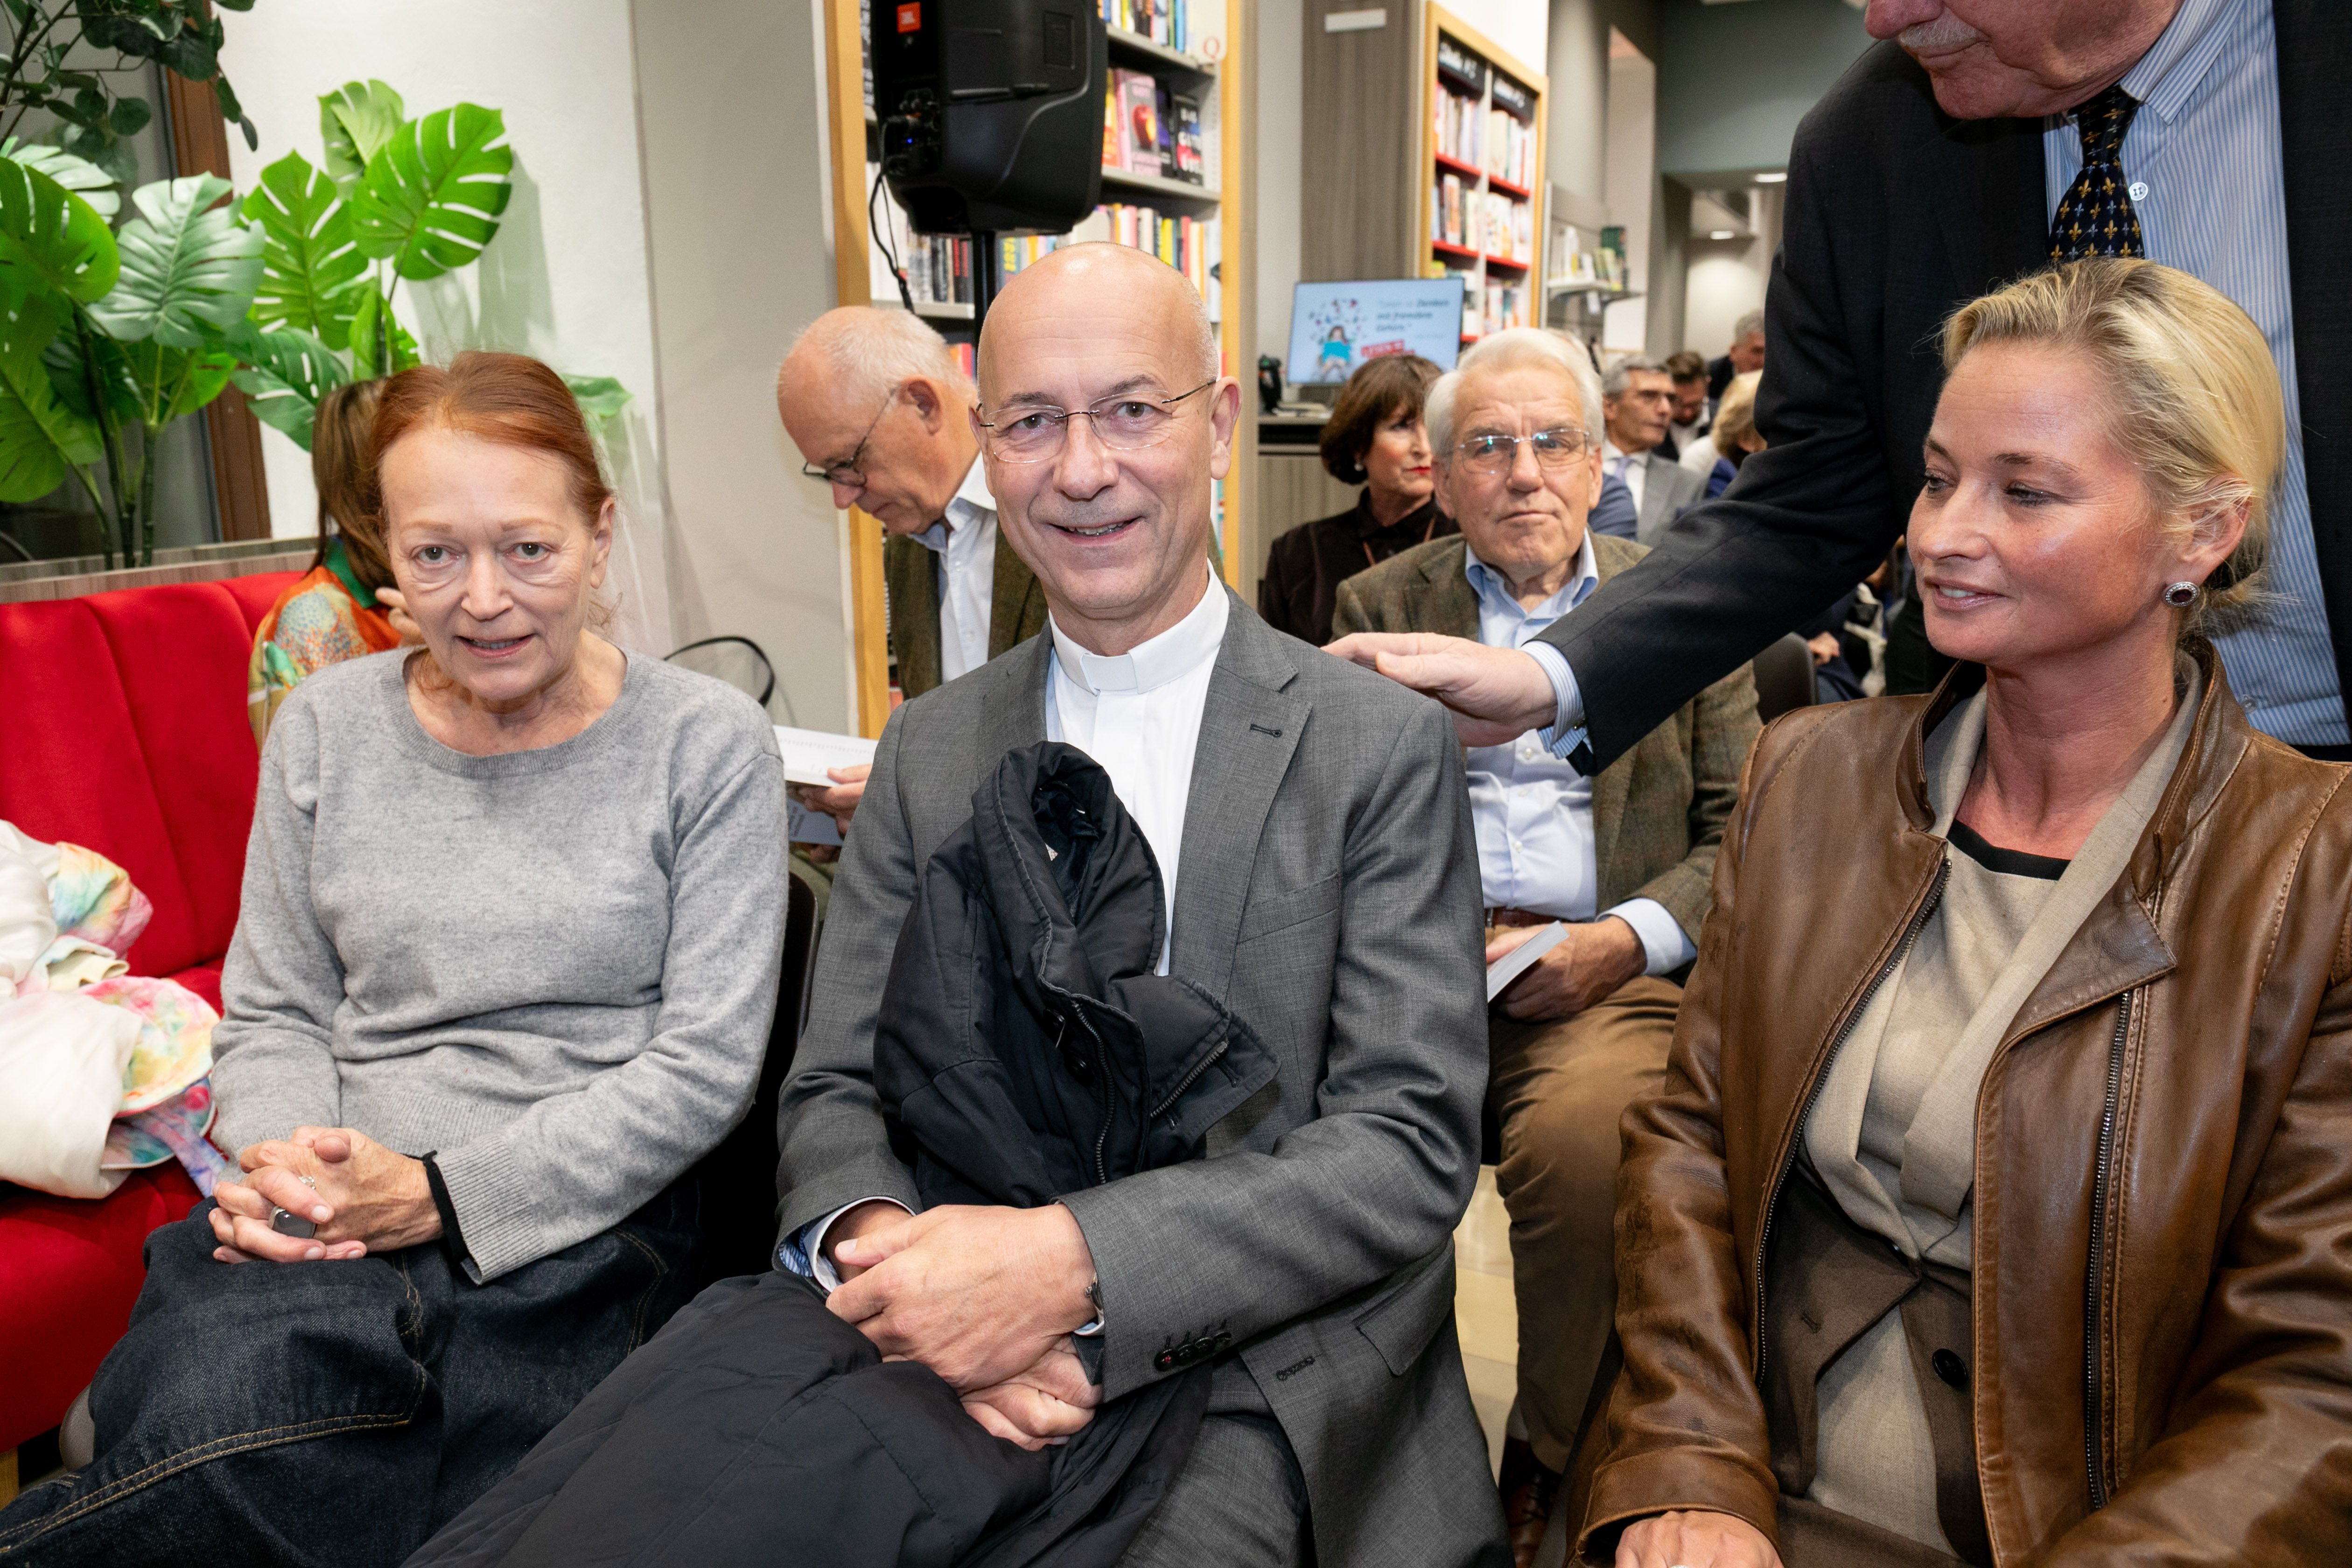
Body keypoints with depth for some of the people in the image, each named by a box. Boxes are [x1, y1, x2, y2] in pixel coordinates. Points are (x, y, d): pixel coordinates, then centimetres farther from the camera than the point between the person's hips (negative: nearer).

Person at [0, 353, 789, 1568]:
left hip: (575, 1228, -2)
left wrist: (436, 1196, -13)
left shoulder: (707, 743, -2)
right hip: (320, 1232, 3)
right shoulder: (326, 727, 10)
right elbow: (270, 1012, 13)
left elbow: (704, 1061, -6)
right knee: (212, 1417, -32)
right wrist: (285, 1167, -9)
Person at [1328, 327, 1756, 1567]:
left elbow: (1743, 834, 9)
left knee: (1584, 1133, -32)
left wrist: (1627, 940, -9)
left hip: (1610, 973, 0)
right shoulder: (1379, 605, 15)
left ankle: (1557, 1469, -6)